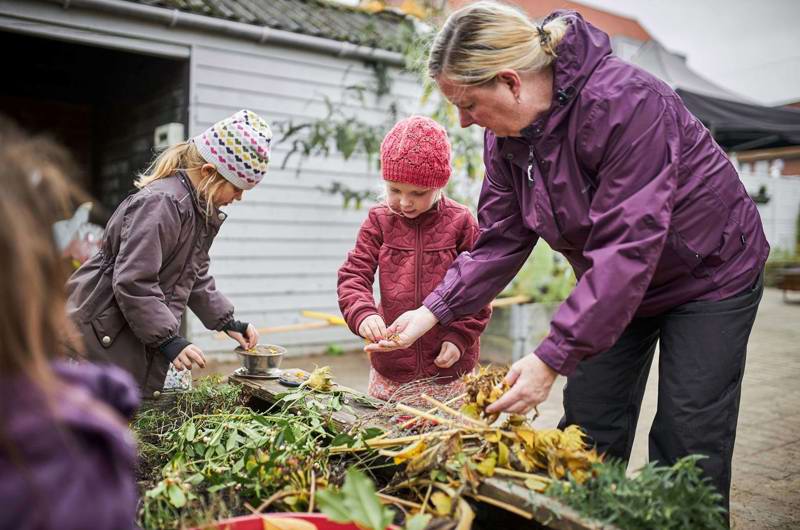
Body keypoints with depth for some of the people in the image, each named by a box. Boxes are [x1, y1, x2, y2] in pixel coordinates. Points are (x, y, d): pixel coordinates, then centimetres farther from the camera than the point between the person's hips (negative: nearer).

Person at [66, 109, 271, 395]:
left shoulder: (200, 208, 9)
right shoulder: (161, 203, -23)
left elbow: (196, 276, 17)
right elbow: (132, 282, -26)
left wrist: (228, 323, 12)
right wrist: (168, 340, -23)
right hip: (104, 331, -9)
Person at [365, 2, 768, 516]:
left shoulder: (625, 102, -32)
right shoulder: (505, 134, -9)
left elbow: (628, 247, -36)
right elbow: (501, 240, -7)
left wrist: (553, 358, -37)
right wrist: (433, 310, -17)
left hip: (709, 275, -6)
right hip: (614, 282, 6)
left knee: (688, 445, -3)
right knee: (588, 429, 5)